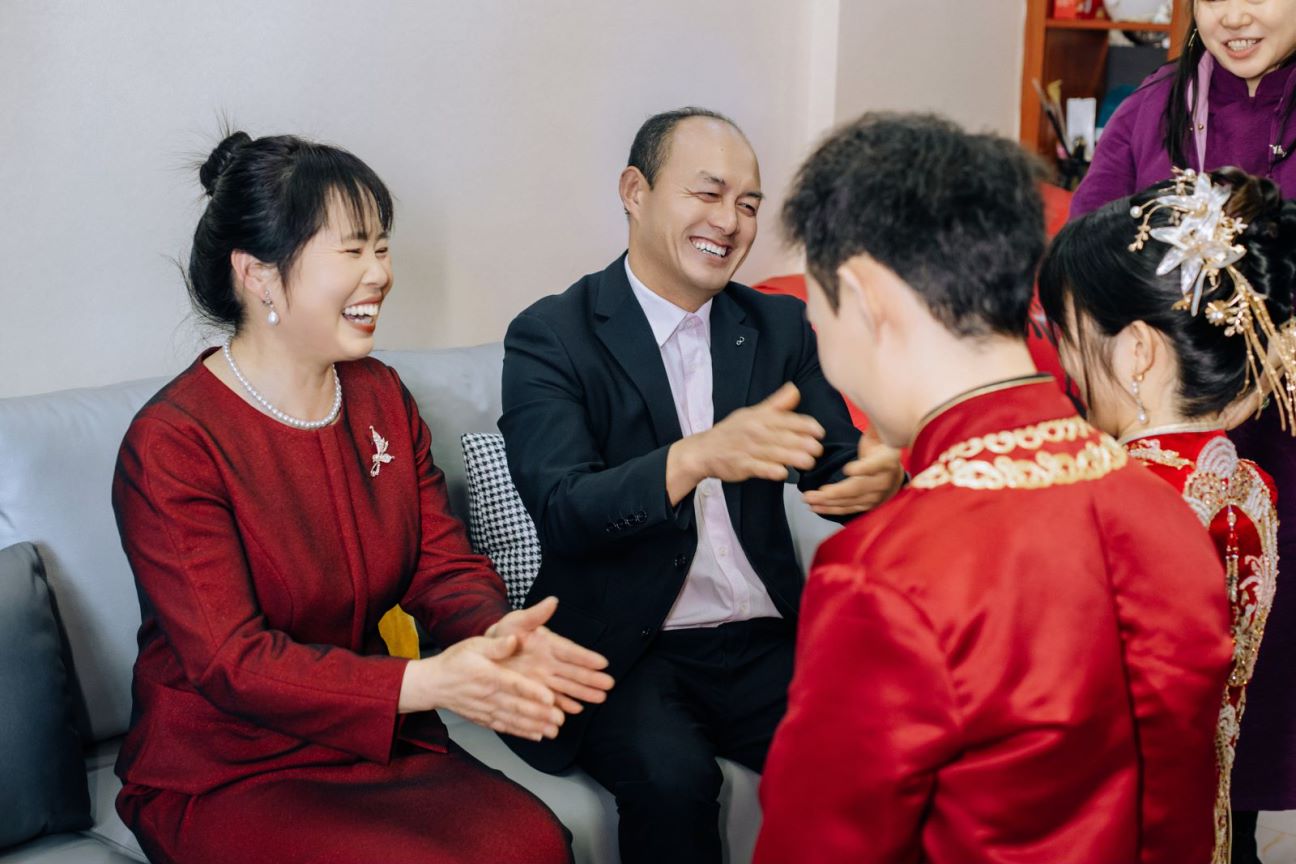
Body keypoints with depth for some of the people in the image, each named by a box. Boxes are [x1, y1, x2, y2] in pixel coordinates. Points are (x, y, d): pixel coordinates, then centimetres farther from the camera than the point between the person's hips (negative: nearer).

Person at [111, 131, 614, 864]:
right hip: (222, 779, -4)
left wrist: (493, 634, -21)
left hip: (376, 742, 5)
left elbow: (443, 563, 4)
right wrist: (425, 682, -34)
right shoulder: (170, 444, -15)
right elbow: (230, 662, -21)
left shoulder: (382, 397, 7)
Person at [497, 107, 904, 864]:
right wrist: (697, 456, -36)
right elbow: (562, 512, -17)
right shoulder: (551, 337, -4)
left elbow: (836, 466, 3)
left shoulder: (781, 327, 10)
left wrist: (880, 476, -23)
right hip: (621, 648, -3)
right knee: (671, 776, -31)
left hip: (762, 639, 4)